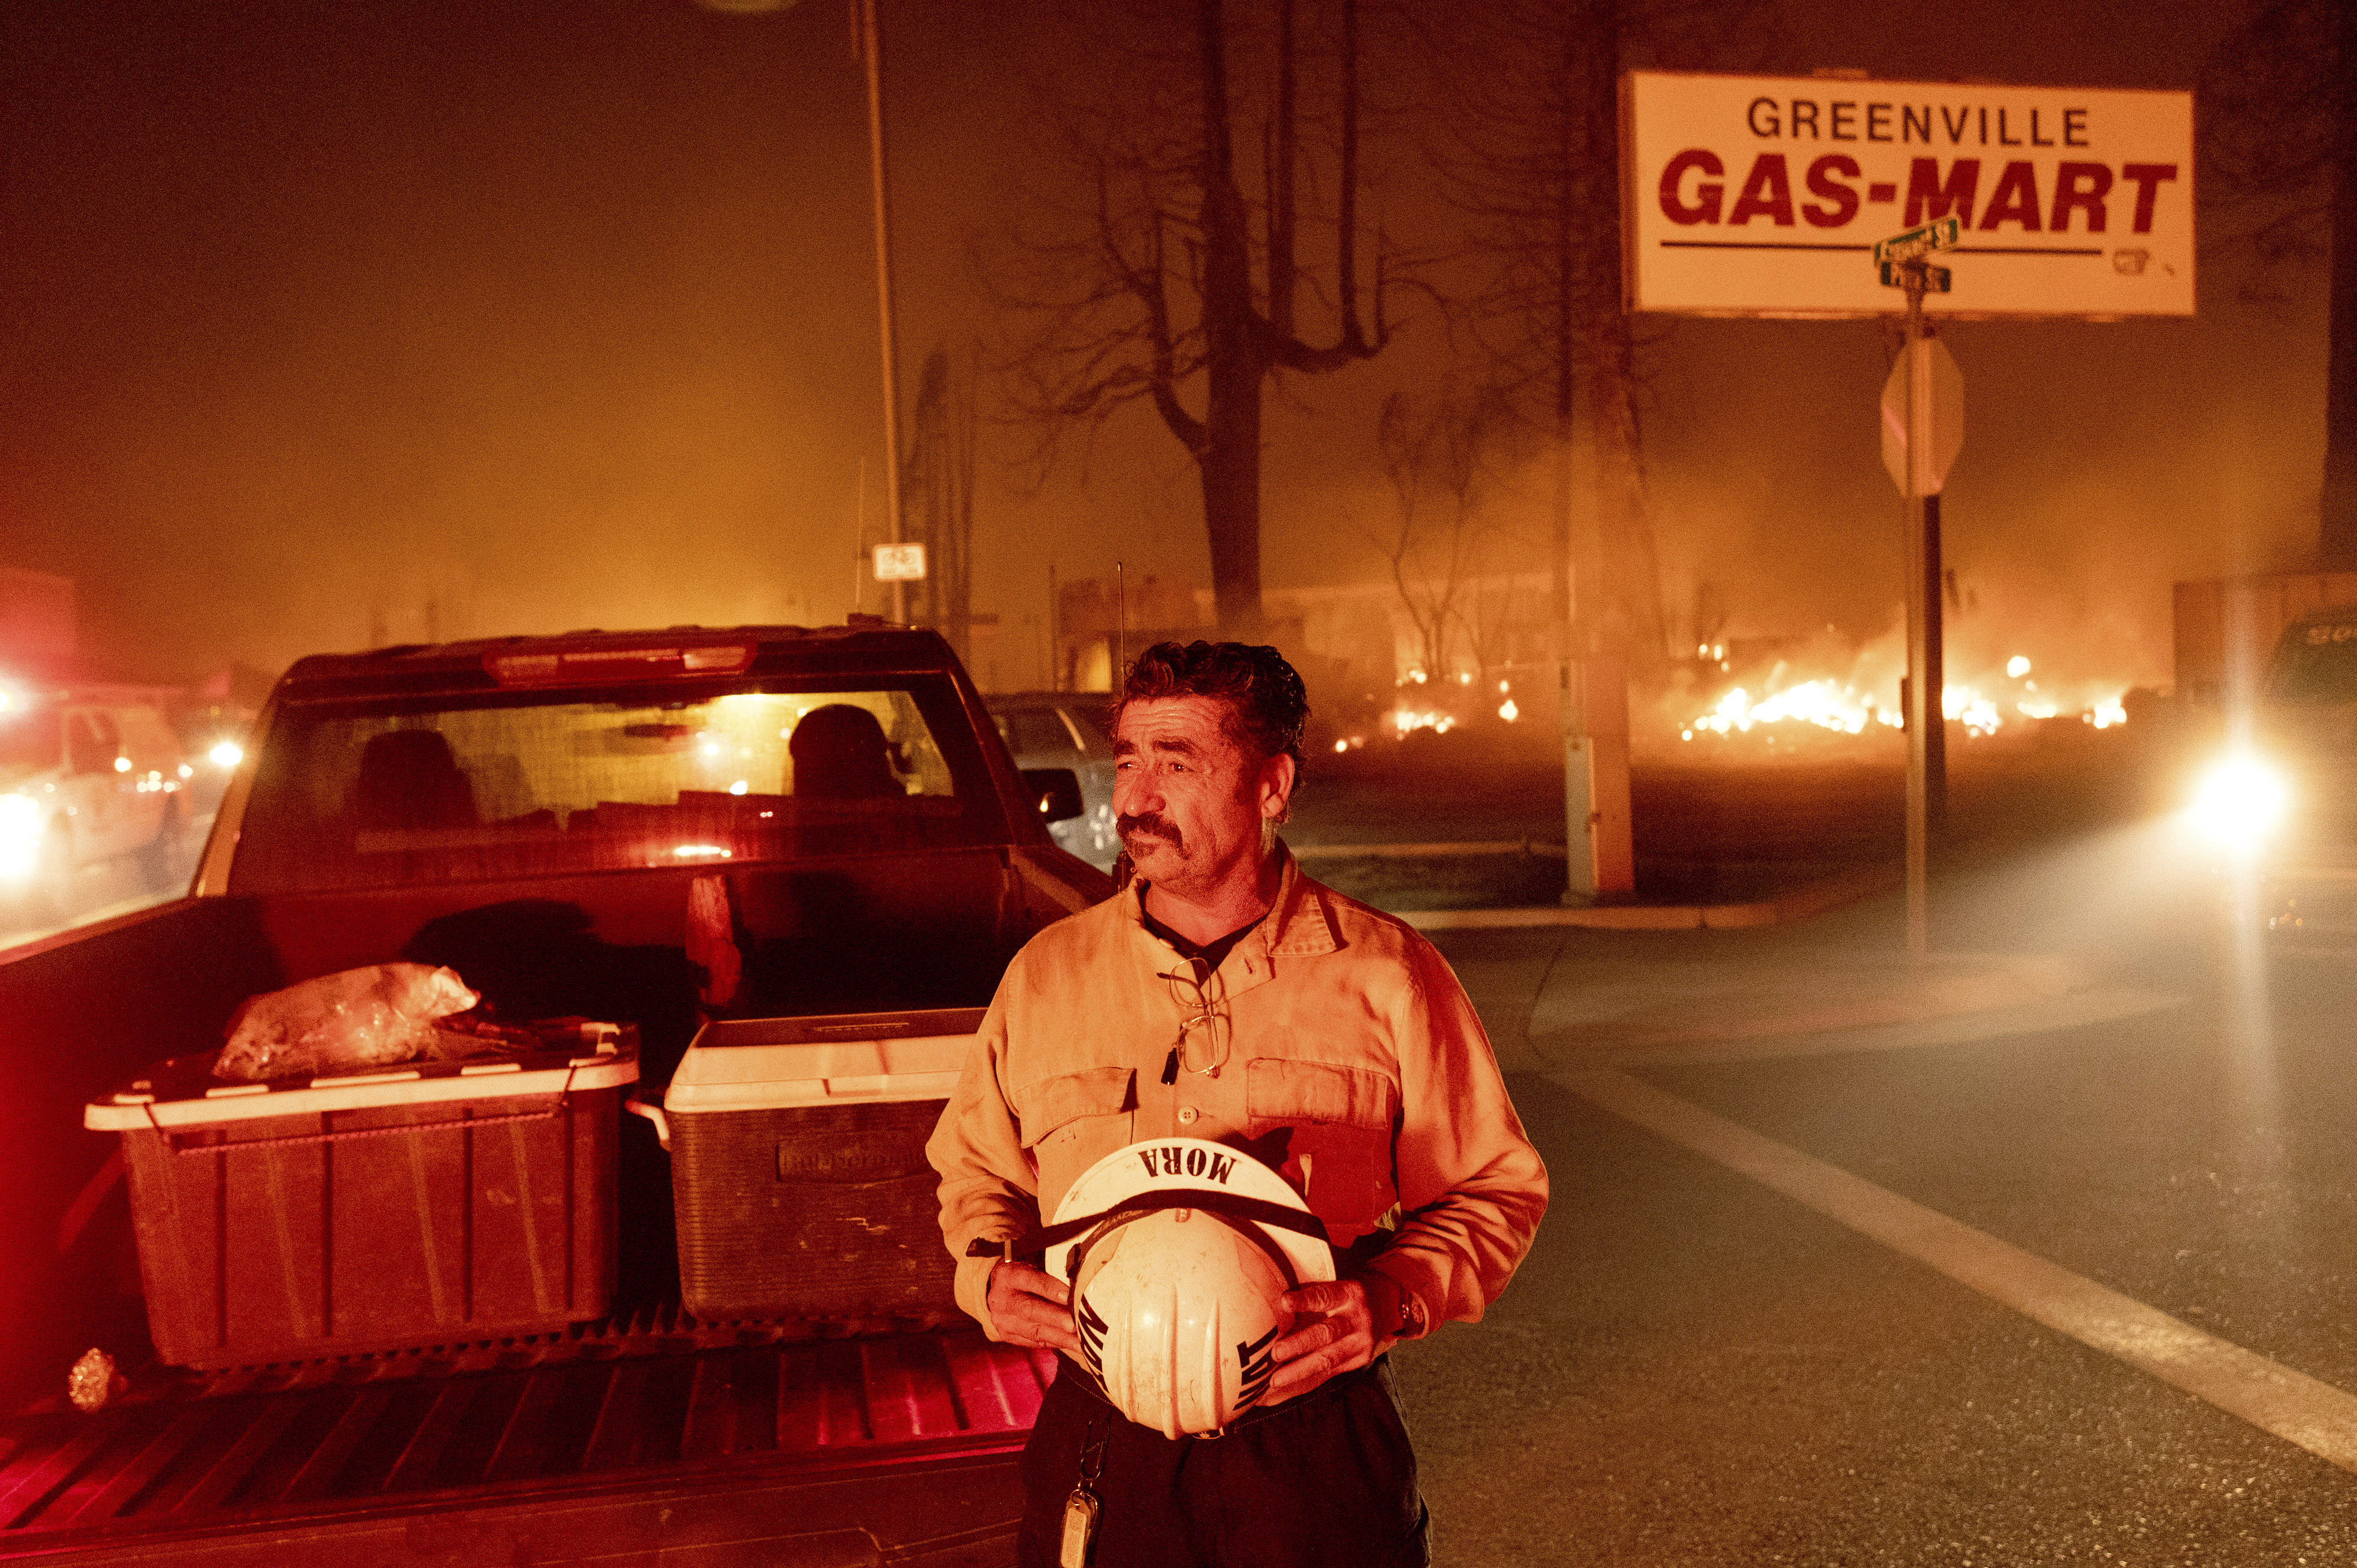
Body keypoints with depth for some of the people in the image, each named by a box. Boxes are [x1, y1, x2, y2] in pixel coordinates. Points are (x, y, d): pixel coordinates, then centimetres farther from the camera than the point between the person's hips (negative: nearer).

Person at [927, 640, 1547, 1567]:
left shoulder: (1385, 978, -5)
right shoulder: (1045, 975, 2)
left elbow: (1496, 1190, 1)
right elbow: (974, 1168, 15)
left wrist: (1396, 1298, -16)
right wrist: (986, 1273, -5)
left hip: (1316, 1451, -1)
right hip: (1100, 1457, 2)